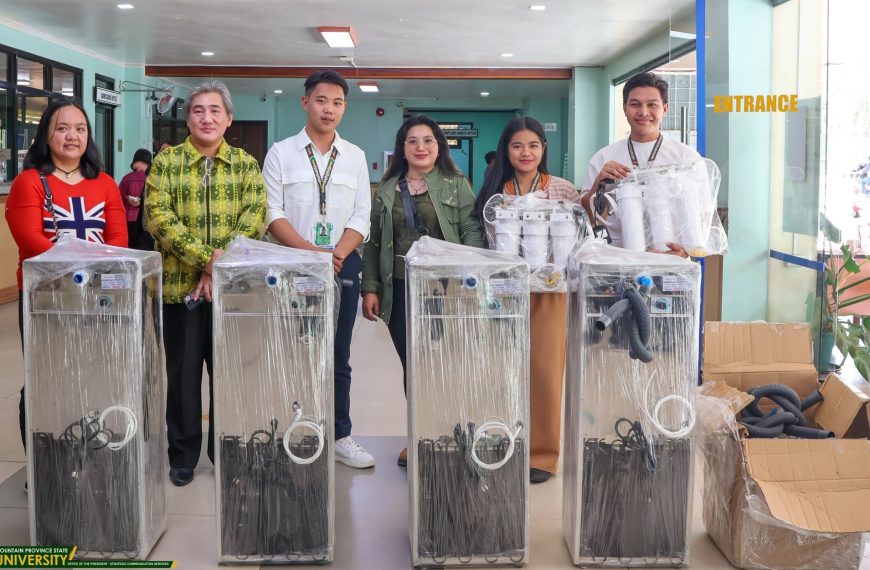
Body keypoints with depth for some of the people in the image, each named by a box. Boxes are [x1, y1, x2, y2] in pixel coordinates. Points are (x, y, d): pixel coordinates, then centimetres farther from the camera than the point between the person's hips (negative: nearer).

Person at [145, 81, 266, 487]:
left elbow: (254, 218, -4)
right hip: (180, 284, -1)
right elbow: (158, 217, -9)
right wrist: (205, 259, -19)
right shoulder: (167, 161, 2)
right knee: (183, 372, 7)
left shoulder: (246, 164, 6)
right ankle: (183, 455, 20)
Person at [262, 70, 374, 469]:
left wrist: (337, 254, -13)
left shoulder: (355, 157, 8)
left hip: (343, 264, 2)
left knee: (338, 357, 9)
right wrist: (312, 252, -17)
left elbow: (361, 216, 4)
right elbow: (273, 215, -5)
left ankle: (340, 436, 18)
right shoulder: (281, 153, 2)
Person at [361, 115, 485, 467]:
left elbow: (473, 234, -2)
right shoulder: (387, 190, 13)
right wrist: (370, 288, 5)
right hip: (399, 289, 3)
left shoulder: (456, 185, 4)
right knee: (410, 364, 5)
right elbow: (374, 242, 13)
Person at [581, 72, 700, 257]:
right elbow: (586, 216, 9)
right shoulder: (603, 158, 9)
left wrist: (686, 248, -14)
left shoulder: (686, 157, 5)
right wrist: (598, 183, -8)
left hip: (671, 262, 0)